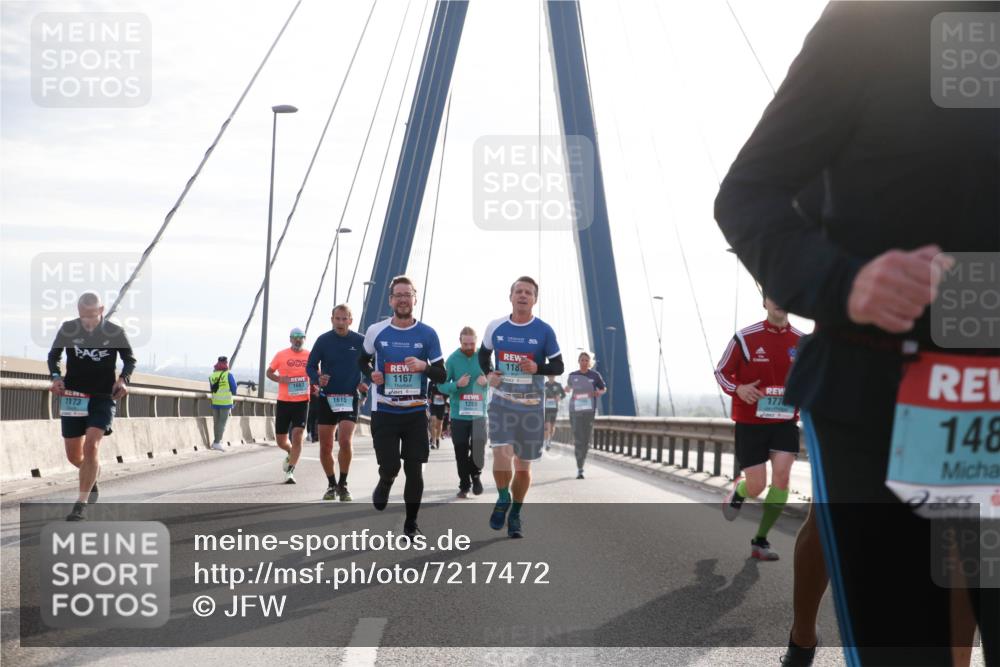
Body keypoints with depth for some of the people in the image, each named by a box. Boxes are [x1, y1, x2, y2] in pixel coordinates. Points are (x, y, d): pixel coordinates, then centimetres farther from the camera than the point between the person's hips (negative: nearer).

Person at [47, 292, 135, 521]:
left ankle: (80, 504, -15)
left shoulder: (116, 332, -6)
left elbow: (130, 359, 8)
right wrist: (56, 376, -8)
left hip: (103, 398, -2)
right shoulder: (68, 329, -3)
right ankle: (93, 476, 44)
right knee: (74, 456, 8)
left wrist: (123, 379, -11)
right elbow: (53, 355, 11)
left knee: (91, 446, -20)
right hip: (72, 397, 3)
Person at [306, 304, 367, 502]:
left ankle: (343, 484, -2)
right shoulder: (323, 340, -2)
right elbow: (310, 366, 5)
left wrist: (365, 383, -4)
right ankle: (331, 484, 25)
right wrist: (317, 379, -15)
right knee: (325, 446, 5)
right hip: (326, 397, 2)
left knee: (345, 441, -19)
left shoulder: (360, 341, -3)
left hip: (350, 398, -2)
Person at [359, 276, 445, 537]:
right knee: (389, 468, -4)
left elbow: (441, 375, 0)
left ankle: (411, 523, 16)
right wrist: (371, 374, -5)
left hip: (416, 413, 0)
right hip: (384, 411, 0)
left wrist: (424, 366, -21)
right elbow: (363, 360, 16)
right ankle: (384, 484, 33)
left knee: (414, 471, 0)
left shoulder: (428, 334, -2)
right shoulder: (376, 331, -1)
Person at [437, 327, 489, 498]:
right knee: (461, 452, 4)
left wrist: (488, 379, -13)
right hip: (458, 413, 0)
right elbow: (441, 385, -3)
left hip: (479, 412, 0)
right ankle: (464, 485, 18)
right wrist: (457, 384, -21)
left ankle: (476, 475, 17)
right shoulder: (453, 359, -3)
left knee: (479, 445, -10)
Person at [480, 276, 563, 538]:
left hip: (531, 406, 0)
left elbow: (558, 366, -1)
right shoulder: (495, 327, 0)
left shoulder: (544, 331, -6)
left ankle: (515, 515, 28)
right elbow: (483, 353, 18)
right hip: (501, 402, 0)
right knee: (501, 453, -20)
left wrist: (537, 368, -20)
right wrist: (488, 374, -1)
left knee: (523, 465, 9)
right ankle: (503, 498, 8)